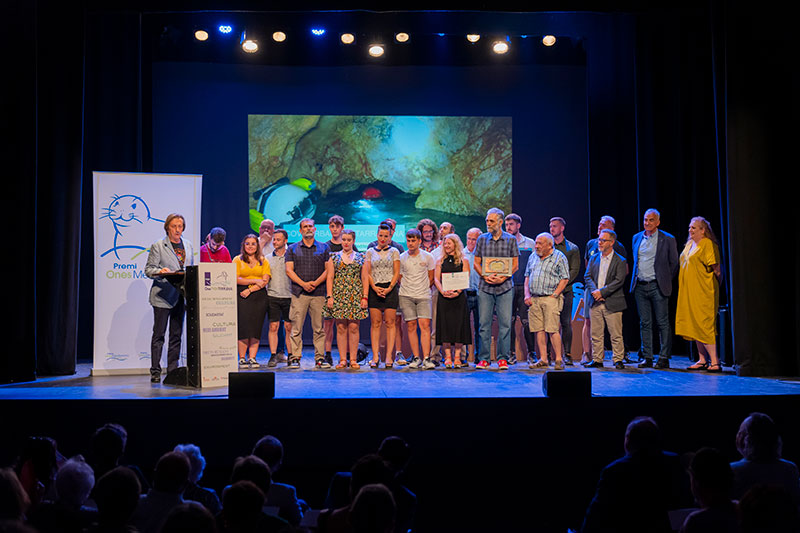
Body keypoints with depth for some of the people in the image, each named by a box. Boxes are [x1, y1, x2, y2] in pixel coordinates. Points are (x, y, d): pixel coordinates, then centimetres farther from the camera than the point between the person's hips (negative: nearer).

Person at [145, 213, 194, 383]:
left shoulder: (188, 245, 13)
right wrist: (160, 272, -22)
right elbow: (148, 269, -3)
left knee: (177, 334, 8)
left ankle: (173, 370, 14)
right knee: (159, 334, -3)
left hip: (180, 296, 5)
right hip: (163, 296, -5)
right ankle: (155, 371, 2)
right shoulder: (158, 246, -2)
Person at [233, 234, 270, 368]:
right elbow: (236, 279, -4)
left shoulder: (263, 261, 12)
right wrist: (254, 281, -10)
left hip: (259, 296, 2)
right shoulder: (237, 260, 7)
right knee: (243, 326, -8)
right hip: (241, 297, -2)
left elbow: (265, 280, 1)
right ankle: (242, 358, -2)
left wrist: (250, 290, -9)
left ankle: (252, 358, 2)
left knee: (256, 327, -2)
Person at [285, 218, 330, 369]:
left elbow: (328, 269, 5)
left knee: (319, 327, 1)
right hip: (299, 293, 0)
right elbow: (289, 270, 3)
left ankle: (320, 357, 6)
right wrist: (303, 283, -11)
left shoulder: (324, 248, 11)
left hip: (319, 293, 1)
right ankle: (295, 358, 2)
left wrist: (316, 283, -10)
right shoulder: (292, 249, 11)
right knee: (296, 327, -3)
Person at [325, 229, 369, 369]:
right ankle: (342, 360, 2)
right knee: (341, 328, -2)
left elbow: (364, 279, 8)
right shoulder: (334, 257, 9)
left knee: (354, 327, -3)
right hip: (339, 295, 0)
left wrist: (364, 297, -1)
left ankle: (353, 359, 2)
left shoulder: (361, 257, 10)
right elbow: (329, 277, 4)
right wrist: (329, 296, -5)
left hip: (356, 294, 0)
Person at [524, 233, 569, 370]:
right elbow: (527, 277, 20)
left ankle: (558, 360, -3)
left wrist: (554, 295, -11)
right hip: (534, 299, 6)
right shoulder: (533, 257, 16)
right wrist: (527, 295, 8)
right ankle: (543, 360, 8)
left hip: (550, 298, -5)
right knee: (539, 330, 3)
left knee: (552, 330, -10)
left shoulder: (559, 258, -1)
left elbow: (564, 279, -5)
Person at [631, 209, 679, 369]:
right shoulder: (637, 238, 12)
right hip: (640, 286, 4)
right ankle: (647, 357, 11)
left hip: (657, 286, -4)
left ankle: (664, 358, 3)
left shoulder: (667, 239, -2)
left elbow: (674, 263, 3)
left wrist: (665, 281, 3)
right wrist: (636, 279, 14)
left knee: (663, 323, -2)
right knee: (644, 323, 7)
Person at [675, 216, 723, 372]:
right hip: (689, 292, 9)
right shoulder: (689, 244, 16)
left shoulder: (708, 245, -11)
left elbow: (716, 269, -12)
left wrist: (715, 286, -3)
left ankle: (714, 361, -7)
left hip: (703, 293, -9)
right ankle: (702, 360, 15)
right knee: (695, 325, 9)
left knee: (704, 325, -11)